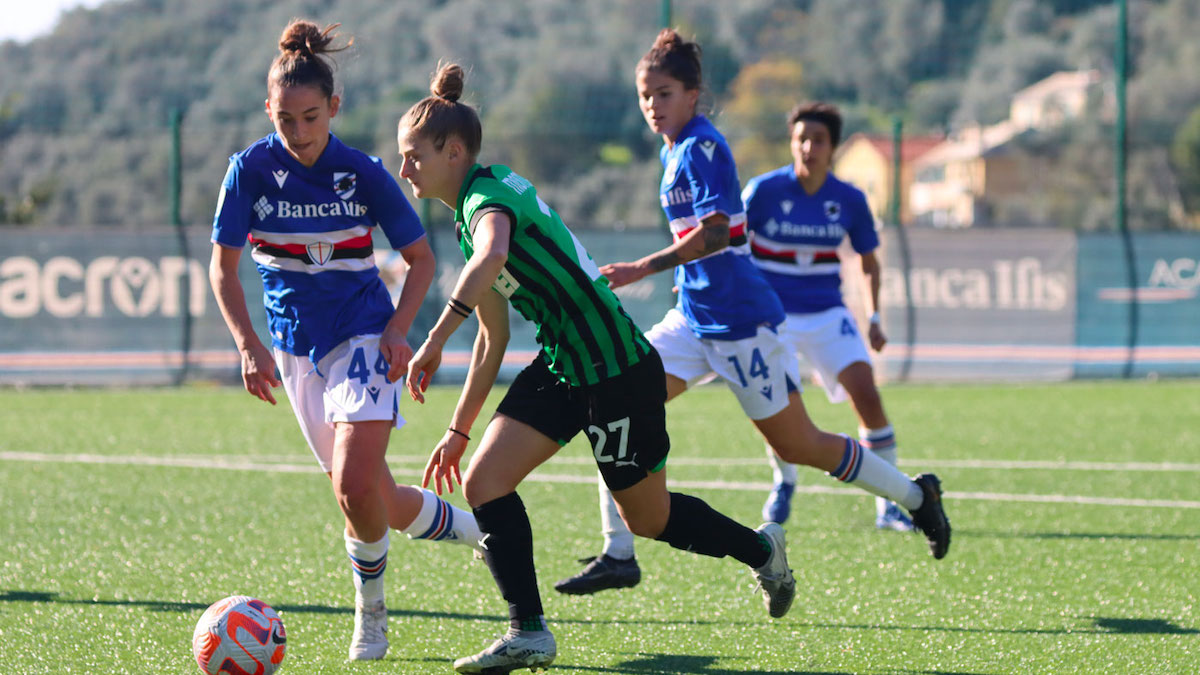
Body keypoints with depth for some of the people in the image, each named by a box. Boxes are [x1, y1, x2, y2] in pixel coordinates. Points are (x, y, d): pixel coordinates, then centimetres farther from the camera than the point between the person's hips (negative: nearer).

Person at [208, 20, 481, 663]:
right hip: (296, 345, 3)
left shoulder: (363, 173, -9)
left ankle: (370, 612, 1)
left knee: (355, 486, -22)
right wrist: (249, 346, -16)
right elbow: (223, 268, -3)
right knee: (381, 505, 6)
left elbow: (421, 258, 1)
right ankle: (473, 528, 34)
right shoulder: (252, 169, -7)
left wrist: (397, 331, -12)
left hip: (362, 336, -3)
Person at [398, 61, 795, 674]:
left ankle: (761, 548, 34)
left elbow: (491, 256, -45)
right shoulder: (471, 213, 11)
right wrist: (458, 429, 19)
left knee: (648, 520, 8)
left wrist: (434, 341, -49)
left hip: (618, 372, -9)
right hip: (560, 366, 9)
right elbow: (493, 338, 19)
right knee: (483, 483, -6)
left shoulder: (490, 195, -19)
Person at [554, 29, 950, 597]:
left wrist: (642, 269, -33)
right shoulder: (673, 150, 11)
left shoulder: (702, 147, -16)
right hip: (694, 317, 9)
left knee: (796, 446, 2)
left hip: (740, 321, -9)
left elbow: (715, 232, -27)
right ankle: (618, 556, -6)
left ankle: (916, 495, 22)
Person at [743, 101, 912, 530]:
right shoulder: (764, 190, -11)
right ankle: (784, 481, 15)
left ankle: (889, 504, -5)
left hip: (827, 314, 2)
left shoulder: (850, 201, -3)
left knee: (867, 395, -15)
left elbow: (869, 261, 10)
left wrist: (874, 318, 1)